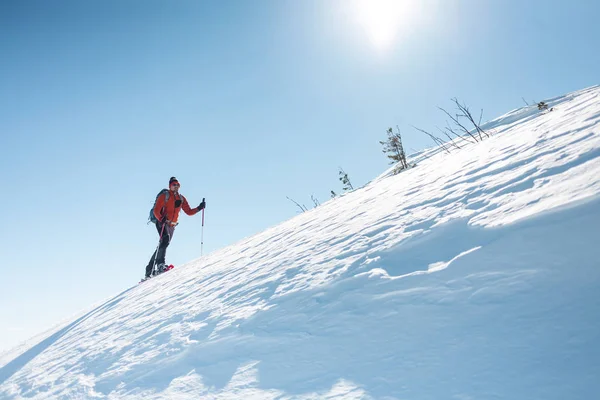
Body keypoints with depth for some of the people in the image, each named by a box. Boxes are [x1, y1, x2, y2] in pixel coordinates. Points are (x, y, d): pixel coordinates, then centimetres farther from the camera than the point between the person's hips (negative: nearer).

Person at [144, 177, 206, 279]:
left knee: (162, 246, 4)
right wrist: (161, 219, -28)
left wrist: (199, 208, -3)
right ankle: (160, 263, -32)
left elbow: (189, 212, 12)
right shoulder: (164, 195, -2)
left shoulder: (181, 198, 14)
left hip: (172, 226, 5)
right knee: (165, 239, -29)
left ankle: (149, 270, 11)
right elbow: (156, 211, -9)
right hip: (162, 223, -5)